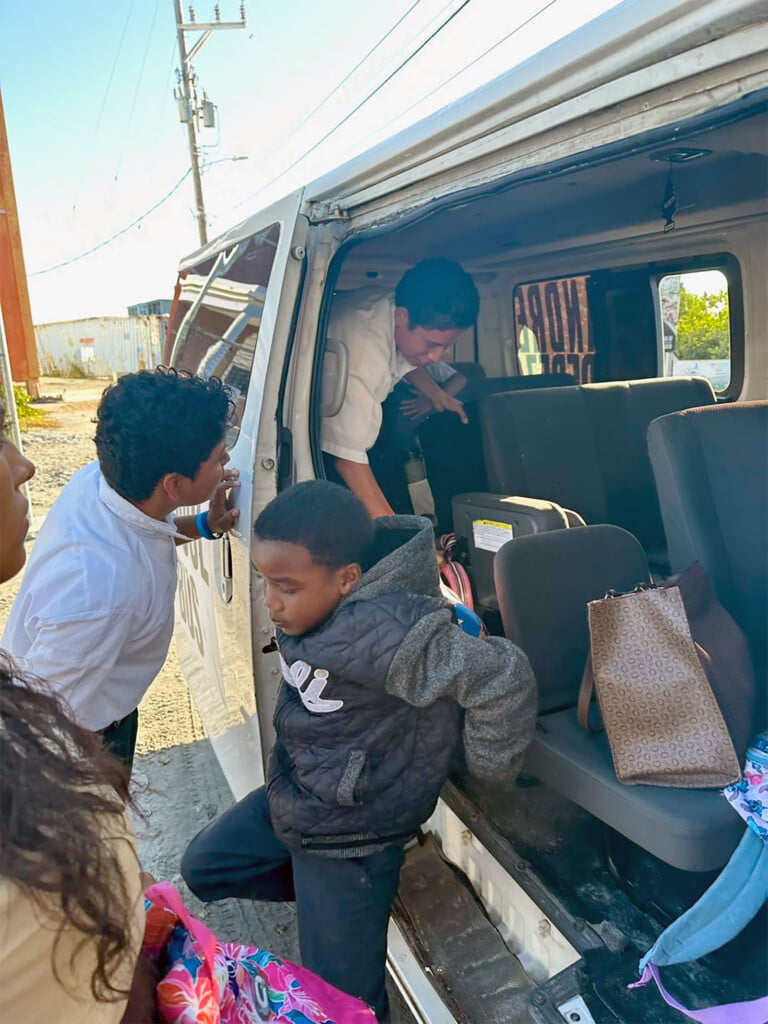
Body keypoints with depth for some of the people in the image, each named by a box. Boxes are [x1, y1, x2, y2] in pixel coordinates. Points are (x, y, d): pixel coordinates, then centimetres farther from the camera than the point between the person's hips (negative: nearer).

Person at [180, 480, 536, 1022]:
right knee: (202, 868, 23)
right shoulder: (312, 599, -10)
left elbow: (503, 678, -37)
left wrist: (488, 769, -21)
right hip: (290, 793, 8)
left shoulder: (381, 631, -38)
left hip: (351, 832, -8)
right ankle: (318, 891, 32)